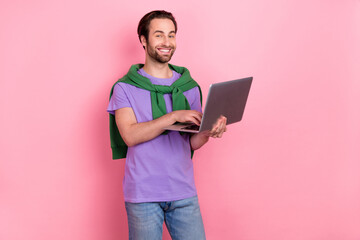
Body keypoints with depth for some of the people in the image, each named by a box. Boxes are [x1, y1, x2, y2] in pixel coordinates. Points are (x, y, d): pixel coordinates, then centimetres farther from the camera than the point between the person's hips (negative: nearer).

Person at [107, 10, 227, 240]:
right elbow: (130, 135, -13)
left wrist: (209, 131, -14)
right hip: (143, 194, -2)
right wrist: (174, 116, -20)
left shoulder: (189, 86, 10)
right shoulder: (125, 87, 1)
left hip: (183, 193, 3)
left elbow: (192, 143, 9)